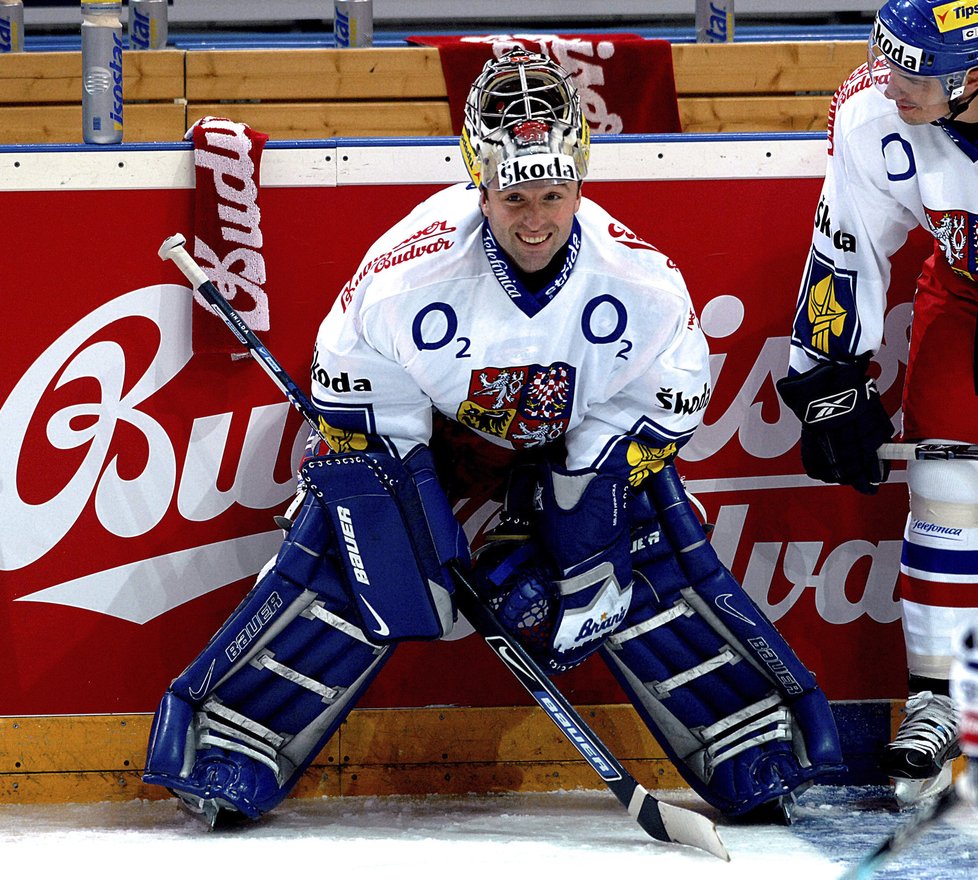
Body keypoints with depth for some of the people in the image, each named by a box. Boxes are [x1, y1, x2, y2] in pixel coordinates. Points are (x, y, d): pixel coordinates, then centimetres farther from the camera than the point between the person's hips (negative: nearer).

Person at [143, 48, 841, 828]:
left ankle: (761, 749, 3)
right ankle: (228, 750, -4)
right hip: (425, 430, -1)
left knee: (656, 577, -10)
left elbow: (667, 404, -15)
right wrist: (427, 539, -22)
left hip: (582, 435, 1)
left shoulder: (638, 278, -30)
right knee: (350, 574, -15)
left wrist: (582, 531, -19)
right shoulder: (408, 271, -34)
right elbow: (355, 402, -21)